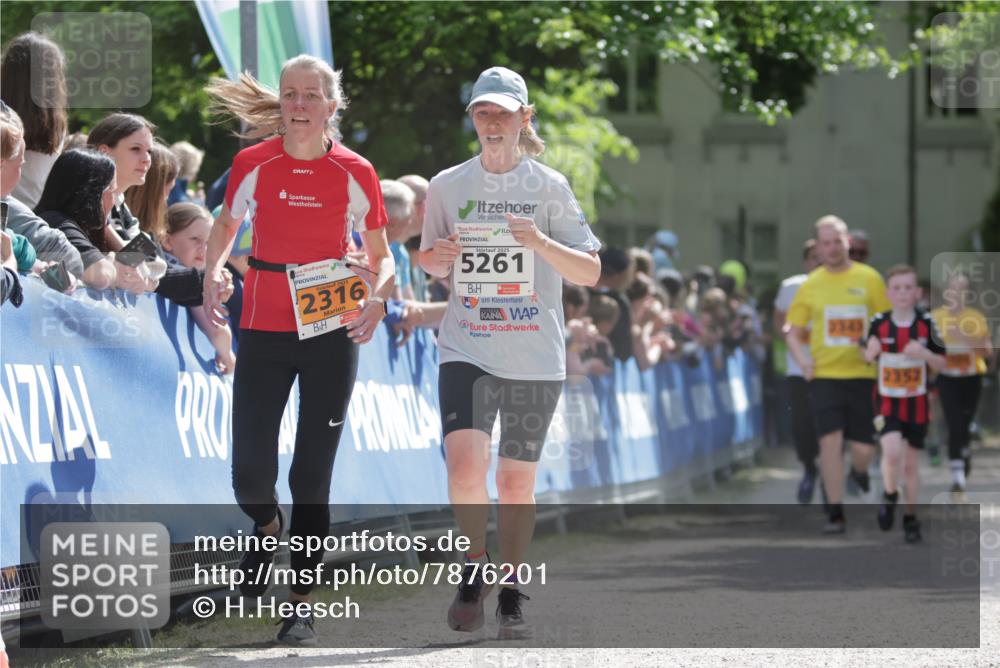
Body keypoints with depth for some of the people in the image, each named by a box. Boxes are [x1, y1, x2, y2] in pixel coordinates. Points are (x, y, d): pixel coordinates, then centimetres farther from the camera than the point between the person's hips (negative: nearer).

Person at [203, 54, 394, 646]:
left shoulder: (355, 173, -4)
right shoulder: (253, 164, -3)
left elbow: (381, 254, 7)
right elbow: (226, 227, 14)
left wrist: (377, 298, -13)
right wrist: (213, 274, -6)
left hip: (332, 335, -1)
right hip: (263, 333, 1)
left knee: (312, 477, 0)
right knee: (250, 477, -2)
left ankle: (303, 605, 10)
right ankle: (269, 529, 34)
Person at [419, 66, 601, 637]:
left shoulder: (549, 187, -1)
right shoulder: (448, 187, 5)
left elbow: (591, 273, -2)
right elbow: (433, 265, 18)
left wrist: (541, 243, -19)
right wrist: (437, 258, -5)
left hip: (536, 359, -1)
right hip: (466, 350, 1)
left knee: (517, 481, 5)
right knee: (464, 465, -18)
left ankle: (512, 589, 21)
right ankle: (476, 567, 3)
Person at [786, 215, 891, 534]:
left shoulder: (869, 279, 1)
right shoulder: (810, 285, 5)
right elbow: (793, 331, 11)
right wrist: (801, 358, -7)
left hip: (862, 373, 0)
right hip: (824, 374, 0)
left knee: (863, 448, 1)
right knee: (830, 439, -10)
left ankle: (859, 472, 39)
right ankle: (835, 513, -2)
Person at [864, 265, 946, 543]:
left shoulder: (926, 323, -4)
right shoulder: (879, 323, -5)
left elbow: (941, 363, 2)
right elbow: (866, 359, 8)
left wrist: (925, 353, -18)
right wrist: (870, 351, -16)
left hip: (917, 404, 1)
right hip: (887, 402, -1)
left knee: (911, 464, 9)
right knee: (892, 451, -22)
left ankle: (911, 518, 24)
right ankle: (889, 495, 6)